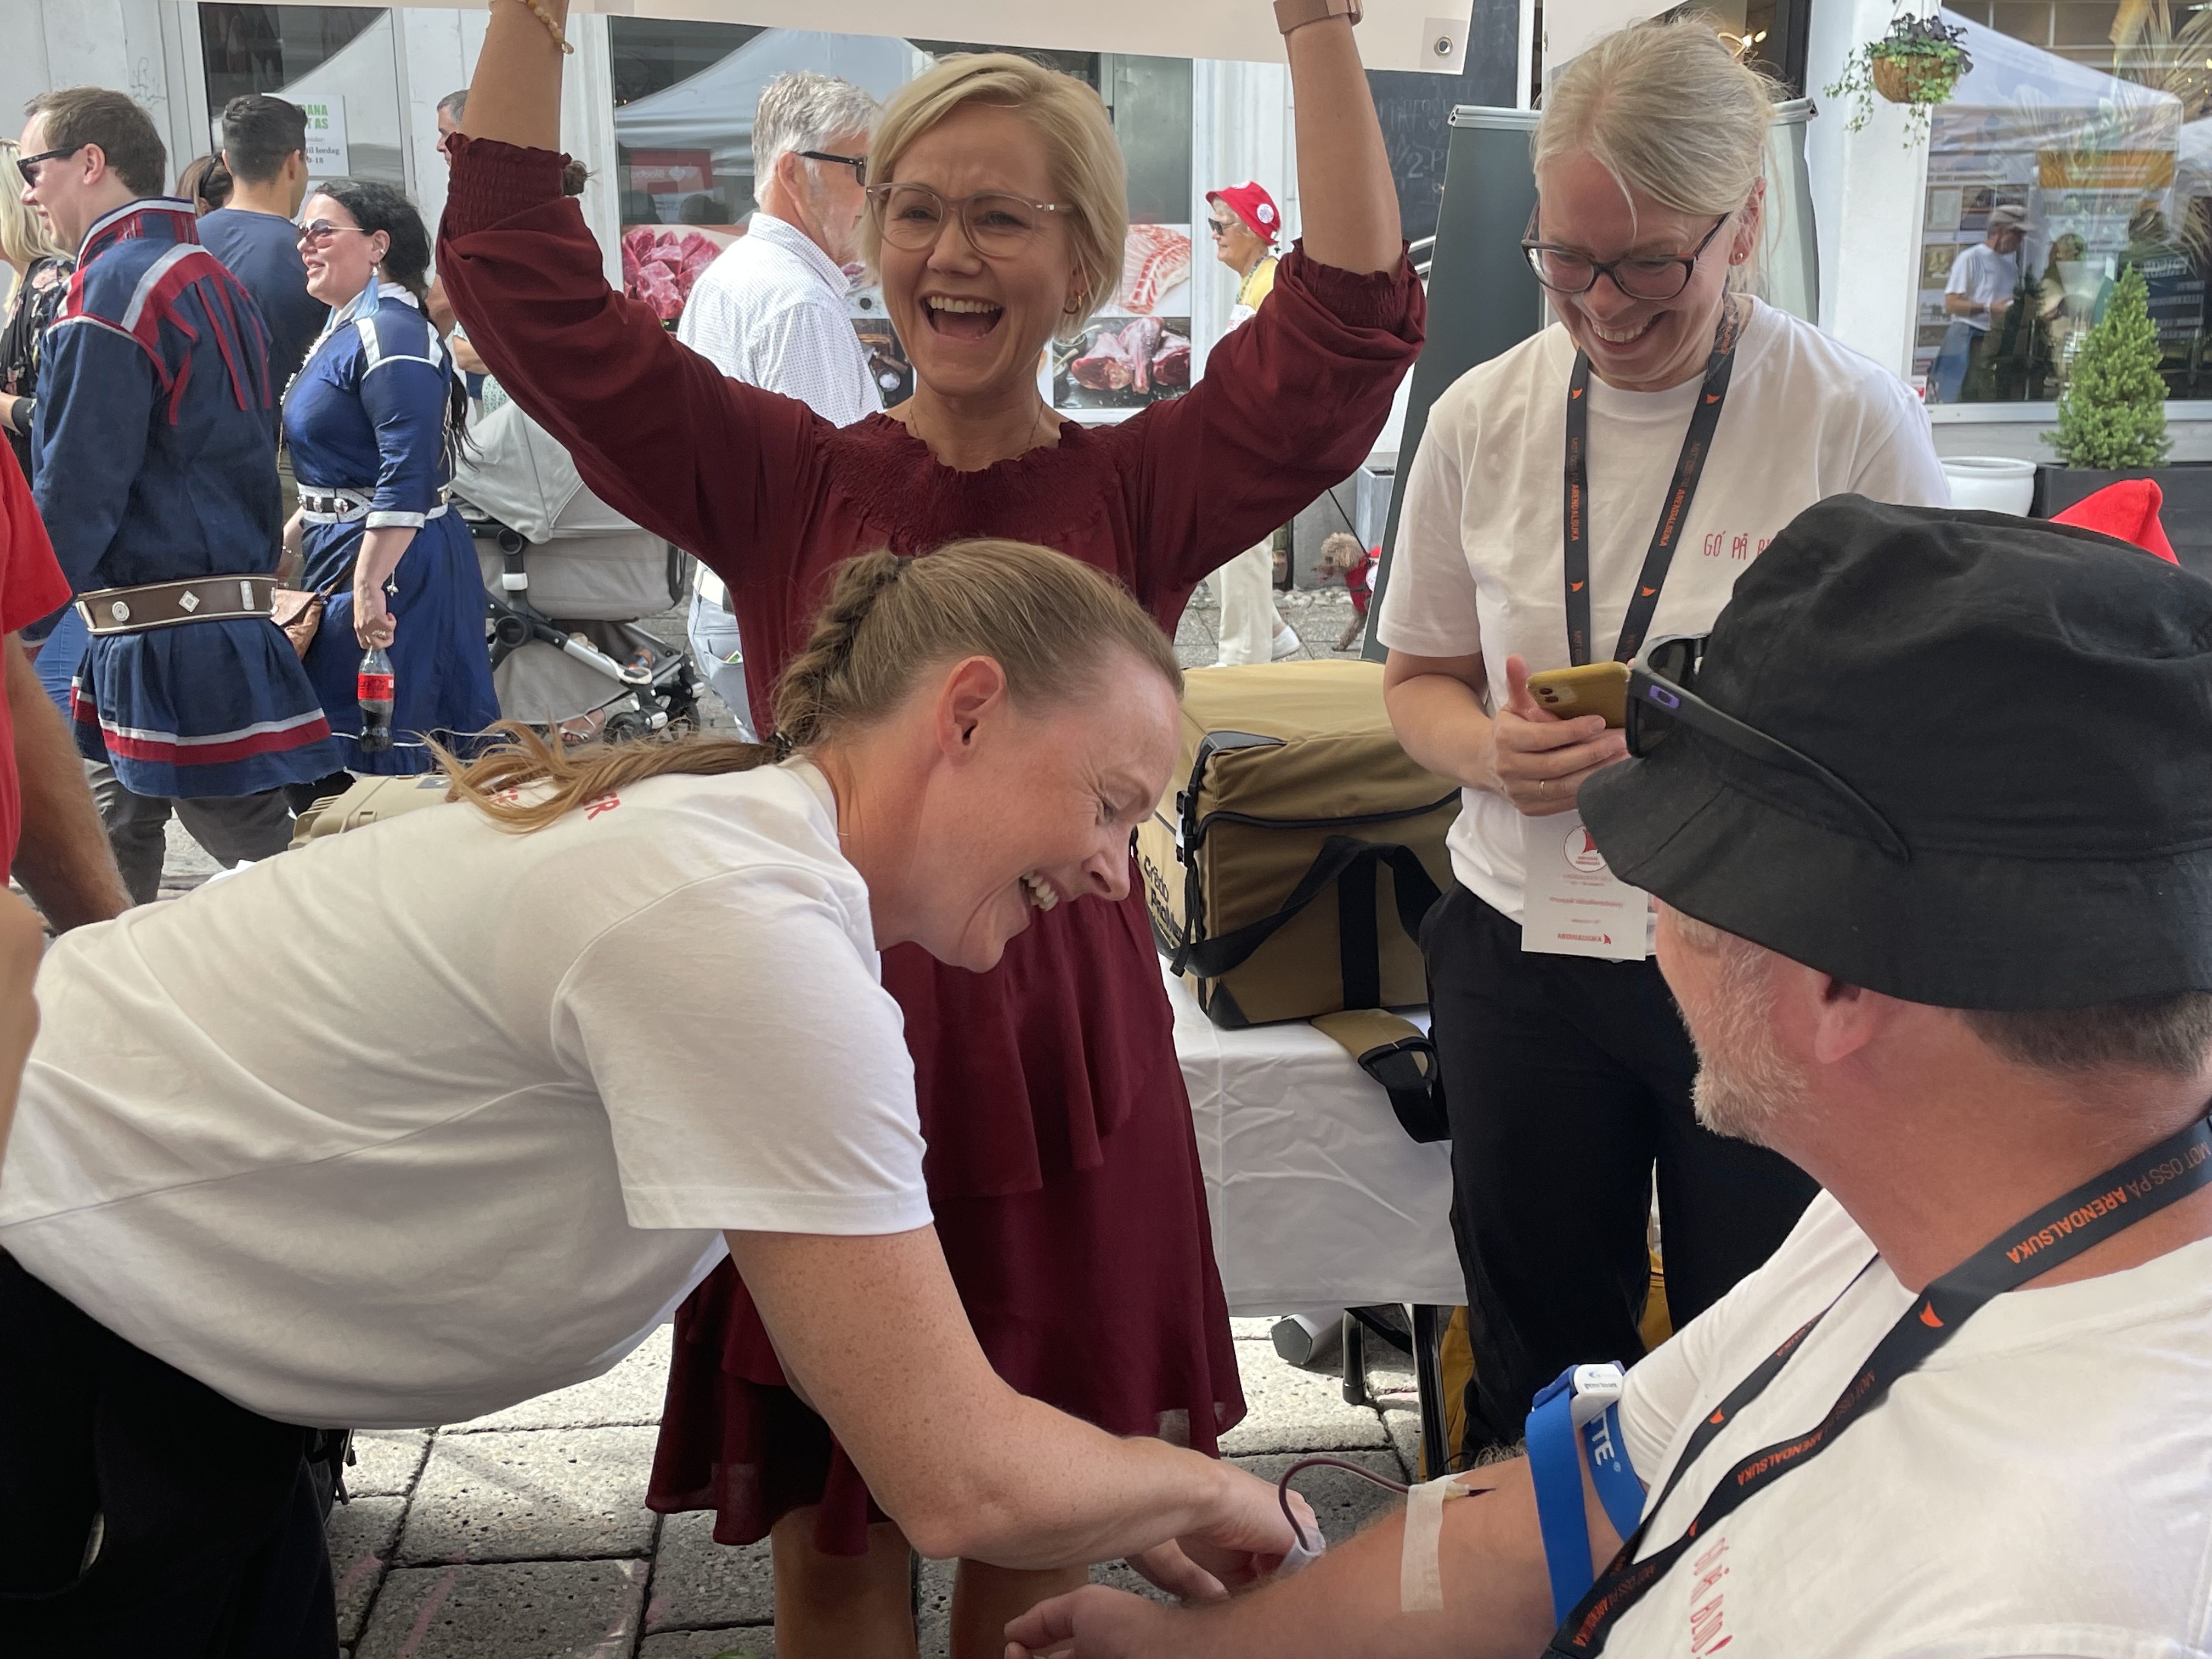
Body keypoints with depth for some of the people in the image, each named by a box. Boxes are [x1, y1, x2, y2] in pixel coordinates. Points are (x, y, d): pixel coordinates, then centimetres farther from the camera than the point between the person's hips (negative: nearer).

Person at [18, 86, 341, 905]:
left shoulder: (113, 288, -13)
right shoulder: (212, 277, 15)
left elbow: (77, 491, -16)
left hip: (164, 642, -10)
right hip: (230, 608, 10)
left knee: (262, 855, -4)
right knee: (108, 864, 16)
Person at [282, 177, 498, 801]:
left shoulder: (390, 334, -16)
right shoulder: (345, 329, 16)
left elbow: (407, 475, -26)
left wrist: (368, 586, -29)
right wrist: (292, 535, 28)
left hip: (388, 564, -11)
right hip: (339, 554, 11)